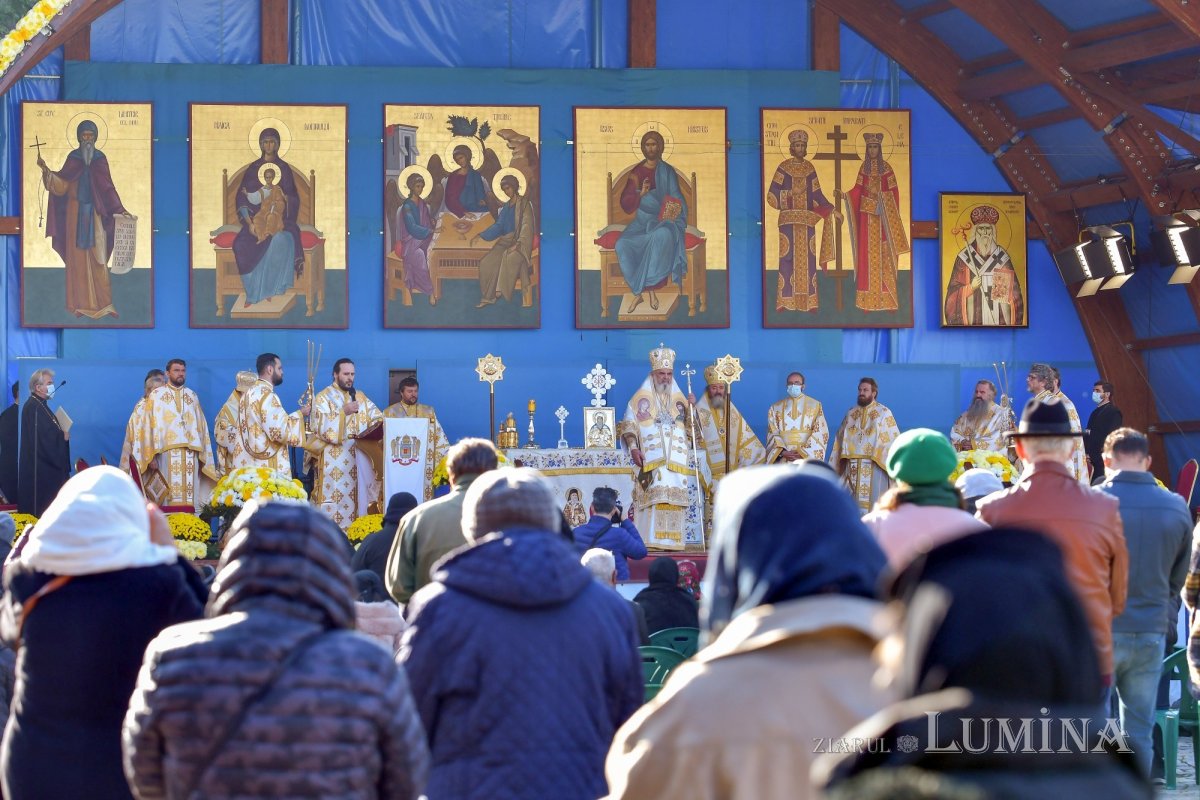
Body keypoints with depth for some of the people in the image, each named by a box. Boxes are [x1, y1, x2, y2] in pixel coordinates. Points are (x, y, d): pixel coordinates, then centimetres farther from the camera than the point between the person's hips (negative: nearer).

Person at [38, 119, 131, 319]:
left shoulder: (100, 158, 3)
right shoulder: (72, 158, 2)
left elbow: (108, 187, 5)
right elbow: (62, 185, -4)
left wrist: (120, 209, -1)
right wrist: (47, 171, -19)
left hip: (95, 213, 0)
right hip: (76, 212, 0)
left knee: (97, 257, -3)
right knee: (77, 256, 2)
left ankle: (102, 302, -1)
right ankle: (80, 303, 6)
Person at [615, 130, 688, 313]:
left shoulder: (667, 171, 3)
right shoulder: (636, 172, 8)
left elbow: (676, 200, 1)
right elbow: (625, 204, 4)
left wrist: (673, 217, -19)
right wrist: (640, 194, -15)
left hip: (663, 220, -2)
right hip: (642, 220, 2)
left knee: (662, 236, -40)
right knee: (623, 245, -29)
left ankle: (651, 287, -32)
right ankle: (637, 291, -22)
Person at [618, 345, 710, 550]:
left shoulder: (679, 399, 18)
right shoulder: (641, 398, 9)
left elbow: (691, 429, 15)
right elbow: (628, 425, 4)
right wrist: (633, 447, -10)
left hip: (676, 460, 3)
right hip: (651, 459, -3)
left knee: (674, 500, -5)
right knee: (653, 497, -15)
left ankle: (671, 540, -6)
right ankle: (650, 539, -18)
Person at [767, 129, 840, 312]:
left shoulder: (809, 168, 10)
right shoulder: (783, 168, 0)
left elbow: (817, 195, 11)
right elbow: (772, 196, -4)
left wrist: (833, 210, 4)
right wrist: (791, 192, -14)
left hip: (807, 220, 3)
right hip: (788, 220, -3)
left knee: (807, 259, 1)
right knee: (788, 258, -7)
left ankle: (809, 301, 4)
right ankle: (785, 301, -5)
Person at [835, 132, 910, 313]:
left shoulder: (886, 168, -1)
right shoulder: (864, 167, 8)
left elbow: (893, 192, -3)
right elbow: (857, 190, 5)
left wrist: (881, 196, -20)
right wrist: (843, 195, -10)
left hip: (883, 216, -3)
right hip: (867, 215, 3)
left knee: (884, 253, -3)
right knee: (867, 252, 2)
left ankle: (886, 296, -1)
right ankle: (868, 297, 5)